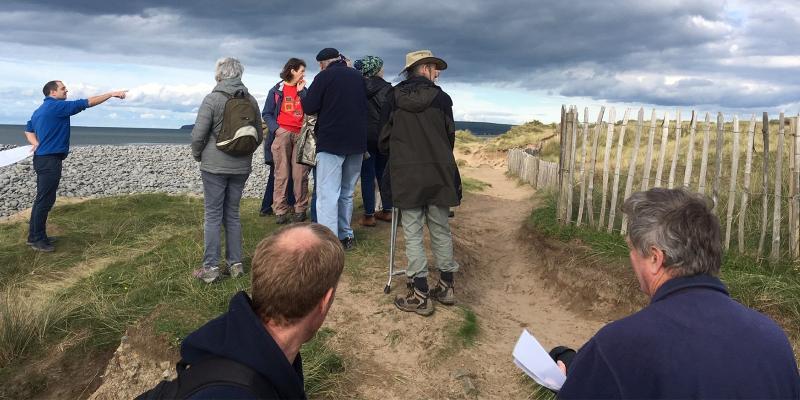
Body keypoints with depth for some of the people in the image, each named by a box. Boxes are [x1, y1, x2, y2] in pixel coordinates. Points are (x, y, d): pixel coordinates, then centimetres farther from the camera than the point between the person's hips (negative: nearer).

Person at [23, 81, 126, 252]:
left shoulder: (40, 110, 17)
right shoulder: (57, 106, -13)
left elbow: (28, 130, 22)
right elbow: (86, 103, -14)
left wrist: (37, 144, 5)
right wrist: (112, 94, -10)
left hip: (43, 159, 10)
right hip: (50, 160, -10)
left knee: (42, 199, 15)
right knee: (45, 200, -4)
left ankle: (36, 235, 22)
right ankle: (37, 240, 2)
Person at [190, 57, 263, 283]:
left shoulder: (212, 99, -11)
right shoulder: (250, 100, 3)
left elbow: (198, 134, -11)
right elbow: (259, 135, 9)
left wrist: (198, 155, 7)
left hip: (214, 165, -4)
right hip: (241, 167, 4)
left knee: (213, 216, 3)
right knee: (232, 214, 14)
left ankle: (210, 268, 5)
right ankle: (235, 264, 17)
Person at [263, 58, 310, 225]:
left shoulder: (303, 89, 19)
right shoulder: (276, 90, 12)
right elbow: (267, 114, 9)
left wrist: (301, 92, 2)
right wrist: (276, 129, -7)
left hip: (300, 134, 2)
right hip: (282, 134, -2)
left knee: (300, 174, -4)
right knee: (281, 174, -4)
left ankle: (300, 210, 2)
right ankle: (280, 211, 0)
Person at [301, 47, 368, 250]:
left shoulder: (324, 77, -6)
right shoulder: (358, 77, 12)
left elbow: (308, 107, -8)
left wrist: (303, 96, 11)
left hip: (331, 142, -6)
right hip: (357, 142, 6)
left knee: (328, 194, -6)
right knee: (347, 192, 16)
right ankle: (345, 236, 21)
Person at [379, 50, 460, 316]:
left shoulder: (394, 97, 3)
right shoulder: (441, 98, 2)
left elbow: (384, 138, 7)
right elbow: (450, 136, 8)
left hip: (405, 174, -1)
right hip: (438, 173, 1)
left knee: (413, 233, 2)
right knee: (441, 230, 11)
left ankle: (421, 296, 2)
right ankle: (446, 287, 20)